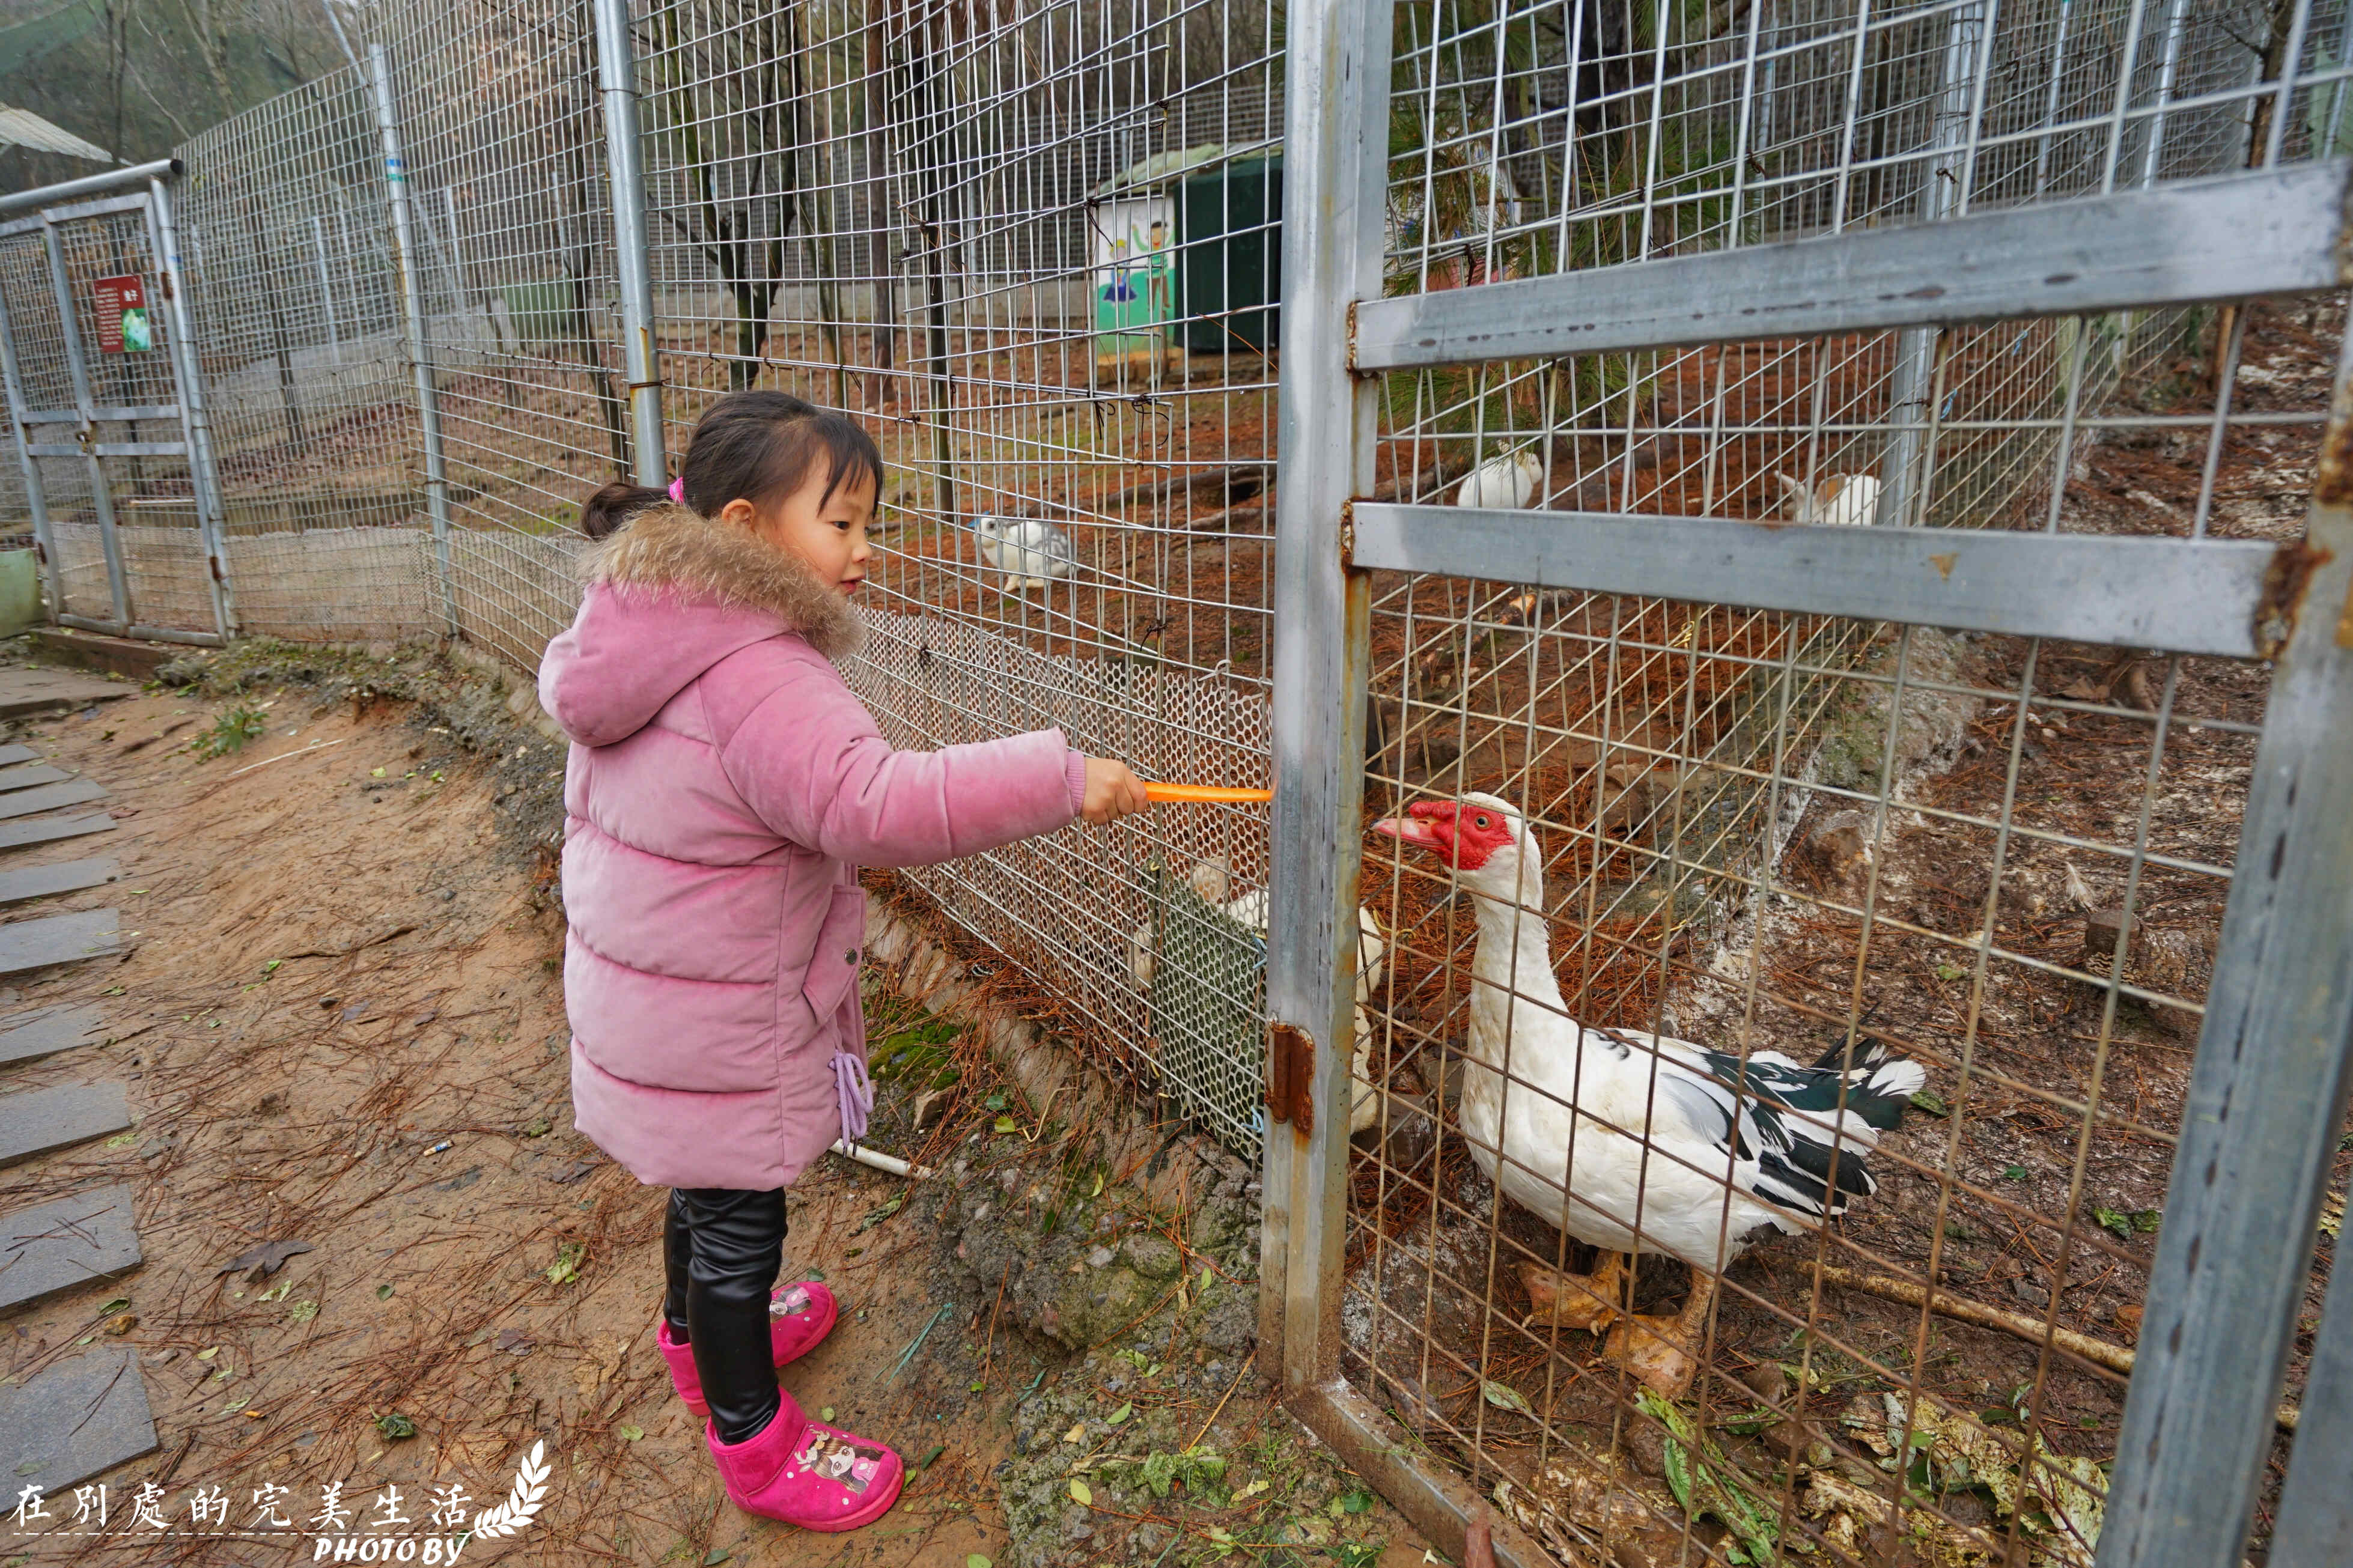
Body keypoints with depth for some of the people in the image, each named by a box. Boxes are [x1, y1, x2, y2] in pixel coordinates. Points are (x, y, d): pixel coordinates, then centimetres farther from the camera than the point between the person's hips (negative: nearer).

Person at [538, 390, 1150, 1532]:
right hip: (716, 1031, -9)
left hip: (640, 995, 9)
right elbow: (877, 805, -39)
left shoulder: (652, 643, 3)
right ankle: (754, 1442, 32)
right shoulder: (760, 677, -29)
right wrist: (1062, 780, -36)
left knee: (704, 1186, 29)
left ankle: (702, 1334, 55)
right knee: (738, 1216, 10)